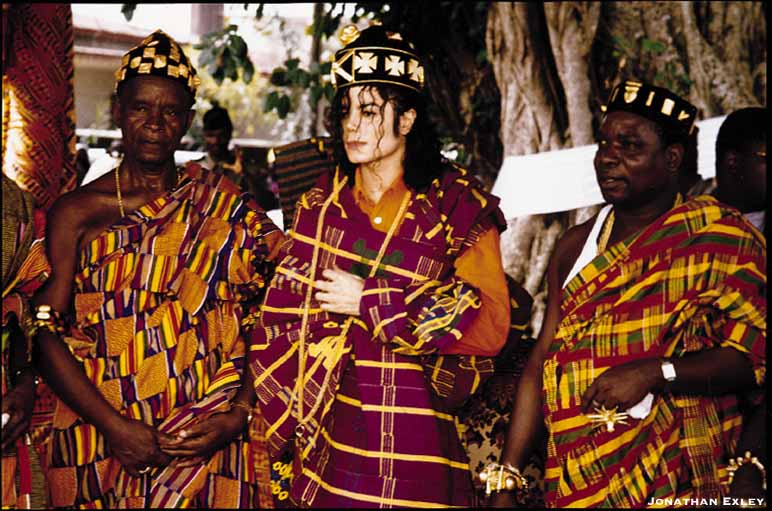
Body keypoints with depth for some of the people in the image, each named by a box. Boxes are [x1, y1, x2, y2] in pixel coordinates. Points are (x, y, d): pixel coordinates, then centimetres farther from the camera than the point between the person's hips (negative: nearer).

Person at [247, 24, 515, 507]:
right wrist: (281, 420, -2)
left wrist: (371, 302, -12)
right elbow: (284, 315, 8)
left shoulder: (458, 206, -3)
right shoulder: (322, 200, 9)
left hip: (413, 437, -3)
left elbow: (491, 327, -11)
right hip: (326, 428, 3)